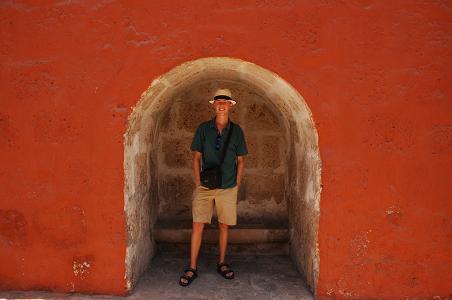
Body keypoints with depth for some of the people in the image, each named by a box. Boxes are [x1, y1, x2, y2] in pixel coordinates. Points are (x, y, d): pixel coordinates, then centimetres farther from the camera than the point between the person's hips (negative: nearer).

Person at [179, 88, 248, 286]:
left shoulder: (236, 130, 4)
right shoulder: (203, 128, 2)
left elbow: (240, 161, 8)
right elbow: (196, 157, 5)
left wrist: (237, 185, 2)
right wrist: (198, 183, -1)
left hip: (228, 188, 1)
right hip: (204, 186, 0)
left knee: (224, 226, 9)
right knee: (198, 225, -2)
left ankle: (222, 263, 26)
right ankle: (192, 268, 10)